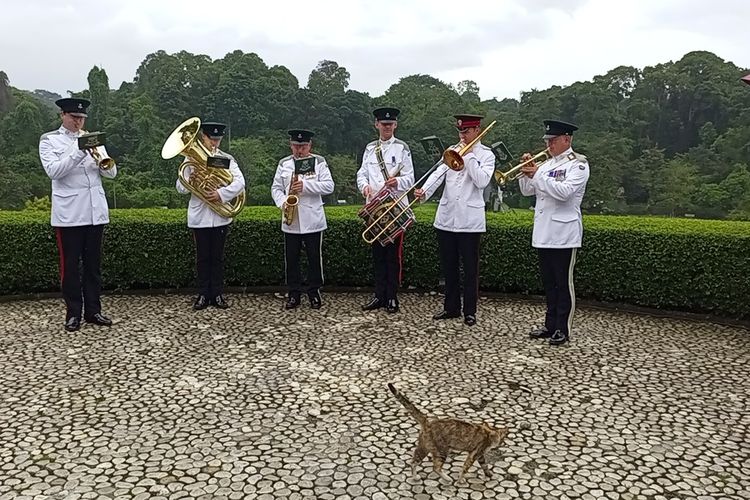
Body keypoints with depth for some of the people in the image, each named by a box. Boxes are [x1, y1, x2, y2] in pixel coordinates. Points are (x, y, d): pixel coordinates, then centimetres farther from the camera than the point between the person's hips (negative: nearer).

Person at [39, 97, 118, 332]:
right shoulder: (49, 140, 4)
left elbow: (111, 173, 6)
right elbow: (53, 171, -13)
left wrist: (101, 158, -14)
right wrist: (80, 152, -22)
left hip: (95, 211, 4)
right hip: (68, 214, -3)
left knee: (93, 264, 9)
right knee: (70, 265, 2)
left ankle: (93, 310, 17)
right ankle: (73, 313, 12)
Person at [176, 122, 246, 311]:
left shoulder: (227, 159, 2)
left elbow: (240, 182, -12)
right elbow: (180, 187, 0)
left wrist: (221, 193, -25)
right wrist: (189, 182, -22)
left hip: (220, 215, 0)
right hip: (199, 216, 0)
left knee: (217, 257, 8)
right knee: (202, 257, 8)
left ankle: (217, 294, 16)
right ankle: (203, 295, 16)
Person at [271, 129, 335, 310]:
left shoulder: (319, 162, 1)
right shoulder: (284, 163, 9)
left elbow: (329, 186, -8)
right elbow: (276, 188, 9)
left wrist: (305, 185, -20)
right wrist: (282, 203, -11)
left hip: (313, 220, -2)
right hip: (290, 221, 2)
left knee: (315, 258, 4)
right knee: (291, 259, 6)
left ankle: (314, 292, 17)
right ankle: (294, 293, 17)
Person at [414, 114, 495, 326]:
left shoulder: (486, 155, 1)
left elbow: (482, 181, -14)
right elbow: (438, 173, -1)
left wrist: (468, 156, -13)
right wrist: (424, 191, -18)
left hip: (470, 219, -4)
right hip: (446, 217, 4)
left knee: (470, 268, 2)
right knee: (448, 266, 11)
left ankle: (470, 311, 12)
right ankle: (451, 307, 23)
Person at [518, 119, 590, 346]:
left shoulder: (578, 164, -6)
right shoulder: (546, 164, 14)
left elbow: (564, 192, -21)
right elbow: (527, 191, 13)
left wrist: (537, 175, -22)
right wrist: (525, 172, -3)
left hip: (563, 234, -7)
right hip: (544, 233, 7)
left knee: (563, 282, 0)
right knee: (549, 282, 13)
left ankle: (563, 329, 8)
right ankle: (550, 325, 22)